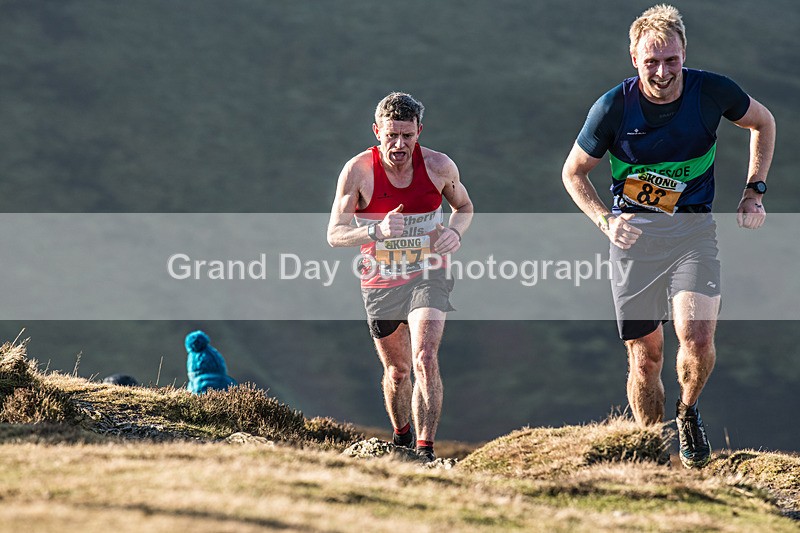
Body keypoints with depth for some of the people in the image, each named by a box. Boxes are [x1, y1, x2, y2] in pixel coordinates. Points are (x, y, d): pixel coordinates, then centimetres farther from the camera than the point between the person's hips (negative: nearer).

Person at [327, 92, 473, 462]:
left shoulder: (439, 167, -10)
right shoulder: (358, 171, -15)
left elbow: (464, 206, 10)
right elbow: (335, 234, -15)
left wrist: (455, 232, -13)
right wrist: (376, 231, -34)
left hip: (427, 275, -1)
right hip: (380, 281, 1)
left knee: (425, 359, -21)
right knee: (397, 369, 14)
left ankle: (426, 450, -21)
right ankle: (401, 437, 41)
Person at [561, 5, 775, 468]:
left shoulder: (712, 91, -11)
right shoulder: (613, 108, -13)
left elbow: (763, 122, 11)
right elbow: (574, 172, 2)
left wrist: (755, 191, 3)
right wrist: (606, 220, -14)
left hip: (694, 230, 0)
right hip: (634, 235, 0)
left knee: (697, 335, -21)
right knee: (645, 357, 1)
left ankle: (689, 412, 10)